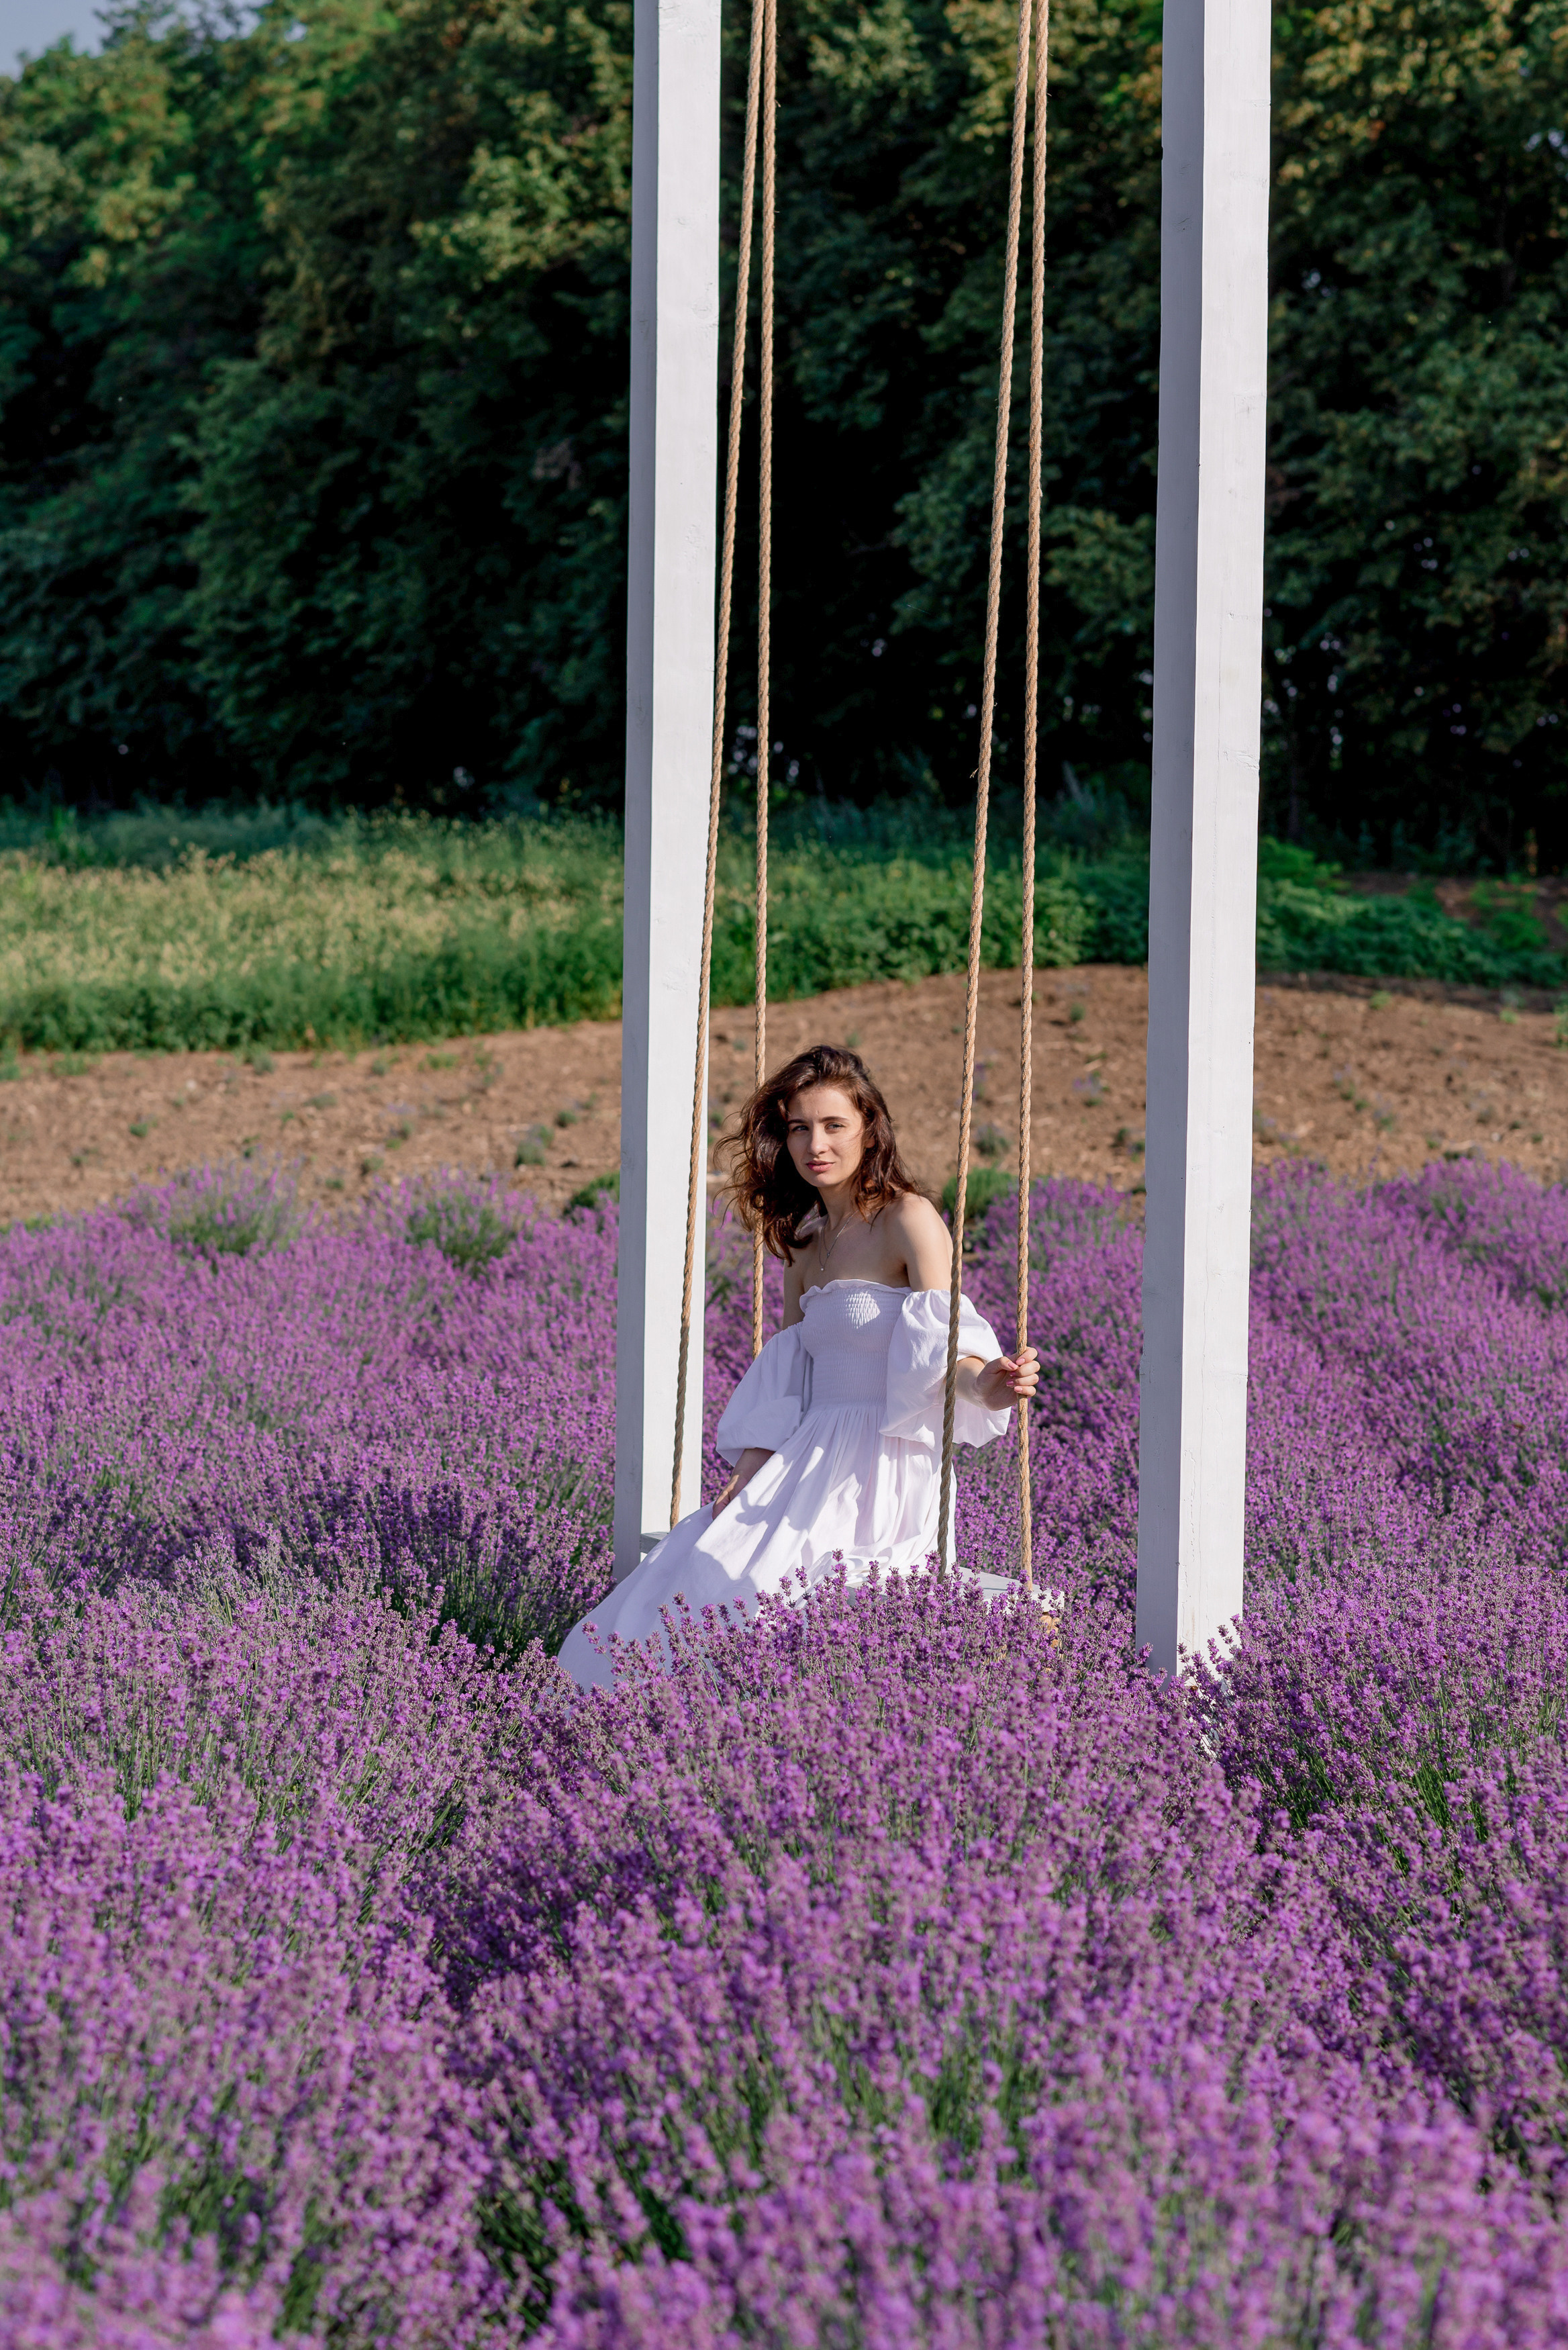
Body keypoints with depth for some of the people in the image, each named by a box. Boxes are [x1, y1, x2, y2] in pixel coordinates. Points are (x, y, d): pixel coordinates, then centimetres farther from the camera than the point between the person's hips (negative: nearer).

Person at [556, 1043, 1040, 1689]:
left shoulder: (908, 1220, -5)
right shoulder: (802, 1241, 18)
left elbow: (945, 1344, -18)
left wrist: (985, 1386, -41)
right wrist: (748, 1475, 3)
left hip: (881, 1468, -8)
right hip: (809, 1465, 8)